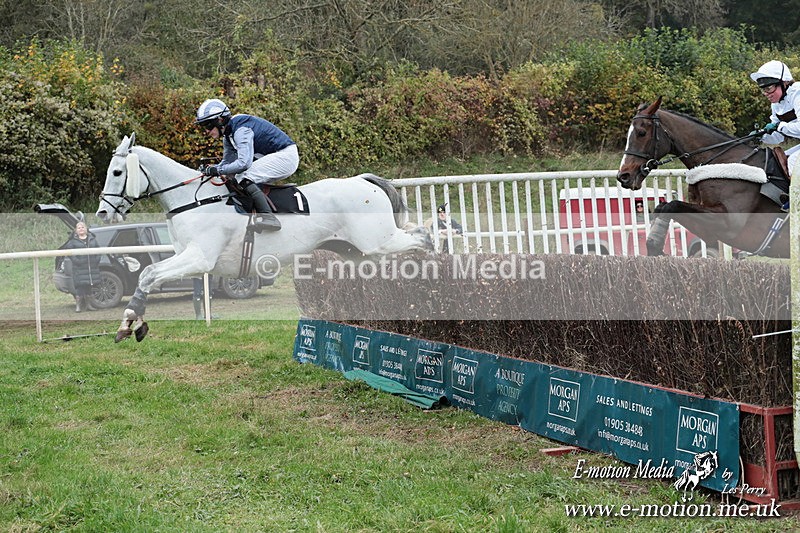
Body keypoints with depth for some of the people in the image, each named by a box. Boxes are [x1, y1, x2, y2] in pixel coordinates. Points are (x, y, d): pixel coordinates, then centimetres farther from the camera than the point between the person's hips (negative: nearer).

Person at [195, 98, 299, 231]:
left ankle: (269, 218, -36)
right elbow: (227, 162, 20)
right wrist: (209, 169, 2)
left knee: (244, 178, -24)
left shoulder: (240, 130, -22)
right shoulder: (228, 136, 10)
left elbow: (244, 163, -31)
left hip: (286, 155, -11)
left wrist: (218, 170, -22)